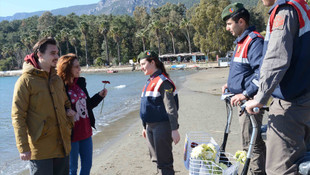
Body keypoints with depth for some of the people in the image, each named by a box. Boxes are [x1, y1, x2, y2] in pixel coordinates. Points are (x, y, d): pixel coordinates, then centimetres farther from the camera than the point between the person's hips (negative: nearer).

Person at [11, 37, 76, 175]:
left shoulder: (57, 79, 12)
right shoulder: (26, 81, -9)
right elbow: (18, 117, -11)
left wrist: (69, 111, 3)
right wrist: (23, 147, -17)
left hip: (62, 146, 7)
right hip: (40, 148, -7)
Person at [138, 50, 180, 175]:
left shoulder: (163, 81, -14)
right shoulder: (150, 81, 14)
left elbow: (171, 107, -19)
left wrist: (174, 129, -22)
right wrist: (145, 127, 24)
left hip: (162, 126, -9)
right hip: (151, 126, 9)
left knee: (164, 162, -5)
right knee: (156, 159, 16)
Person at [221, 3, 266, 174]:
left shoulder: (254, 40, -17)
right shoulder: (241, 41, 16)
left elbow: (262, 71, -27)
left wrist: (246, 94, -29)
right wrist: (231, 85, 17)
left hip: (250, 101, -10)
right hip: (243, 101, 10)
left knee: (251, 143, -5)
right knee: (255, 141, 18)